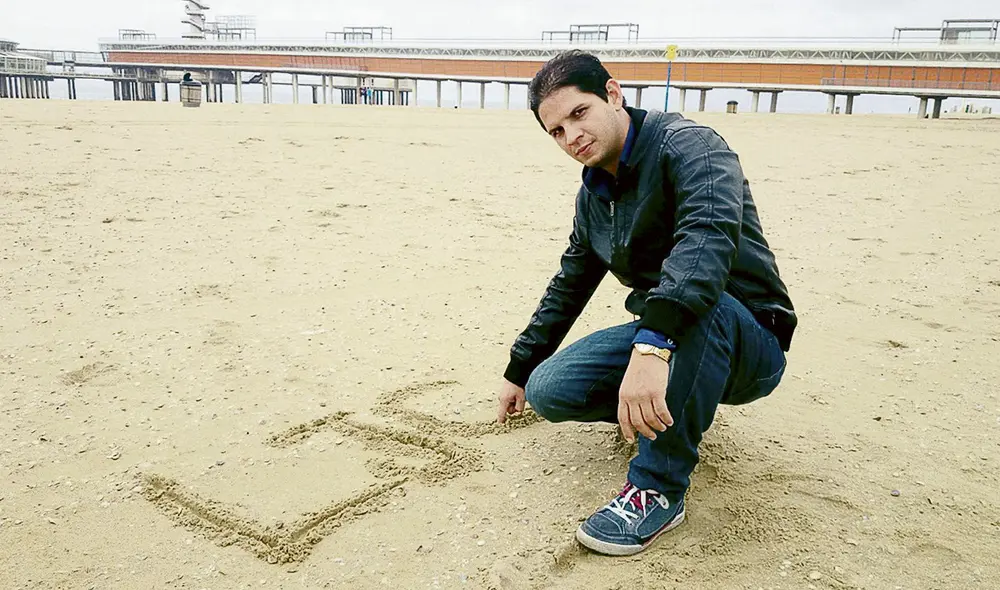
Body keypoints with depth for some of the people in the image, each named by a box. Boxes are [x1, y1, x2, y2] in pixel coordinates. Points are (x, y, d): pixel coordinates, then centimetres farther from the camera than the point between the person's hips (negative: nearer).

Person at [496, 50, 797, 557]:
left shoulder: (687, 145, -18)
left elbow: (709, 236, -39)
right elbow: (569, 285, 20)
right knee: (547, 391, -11)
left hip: (751, 346, -6)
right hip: (659, 340, 7)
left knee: (696, 302, -41)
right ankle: (668, 409, 12)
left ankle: (658, 488, -26)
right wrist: (519, 369, 23)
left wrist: (652, 344, -53)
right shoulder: (593, 195, 7)